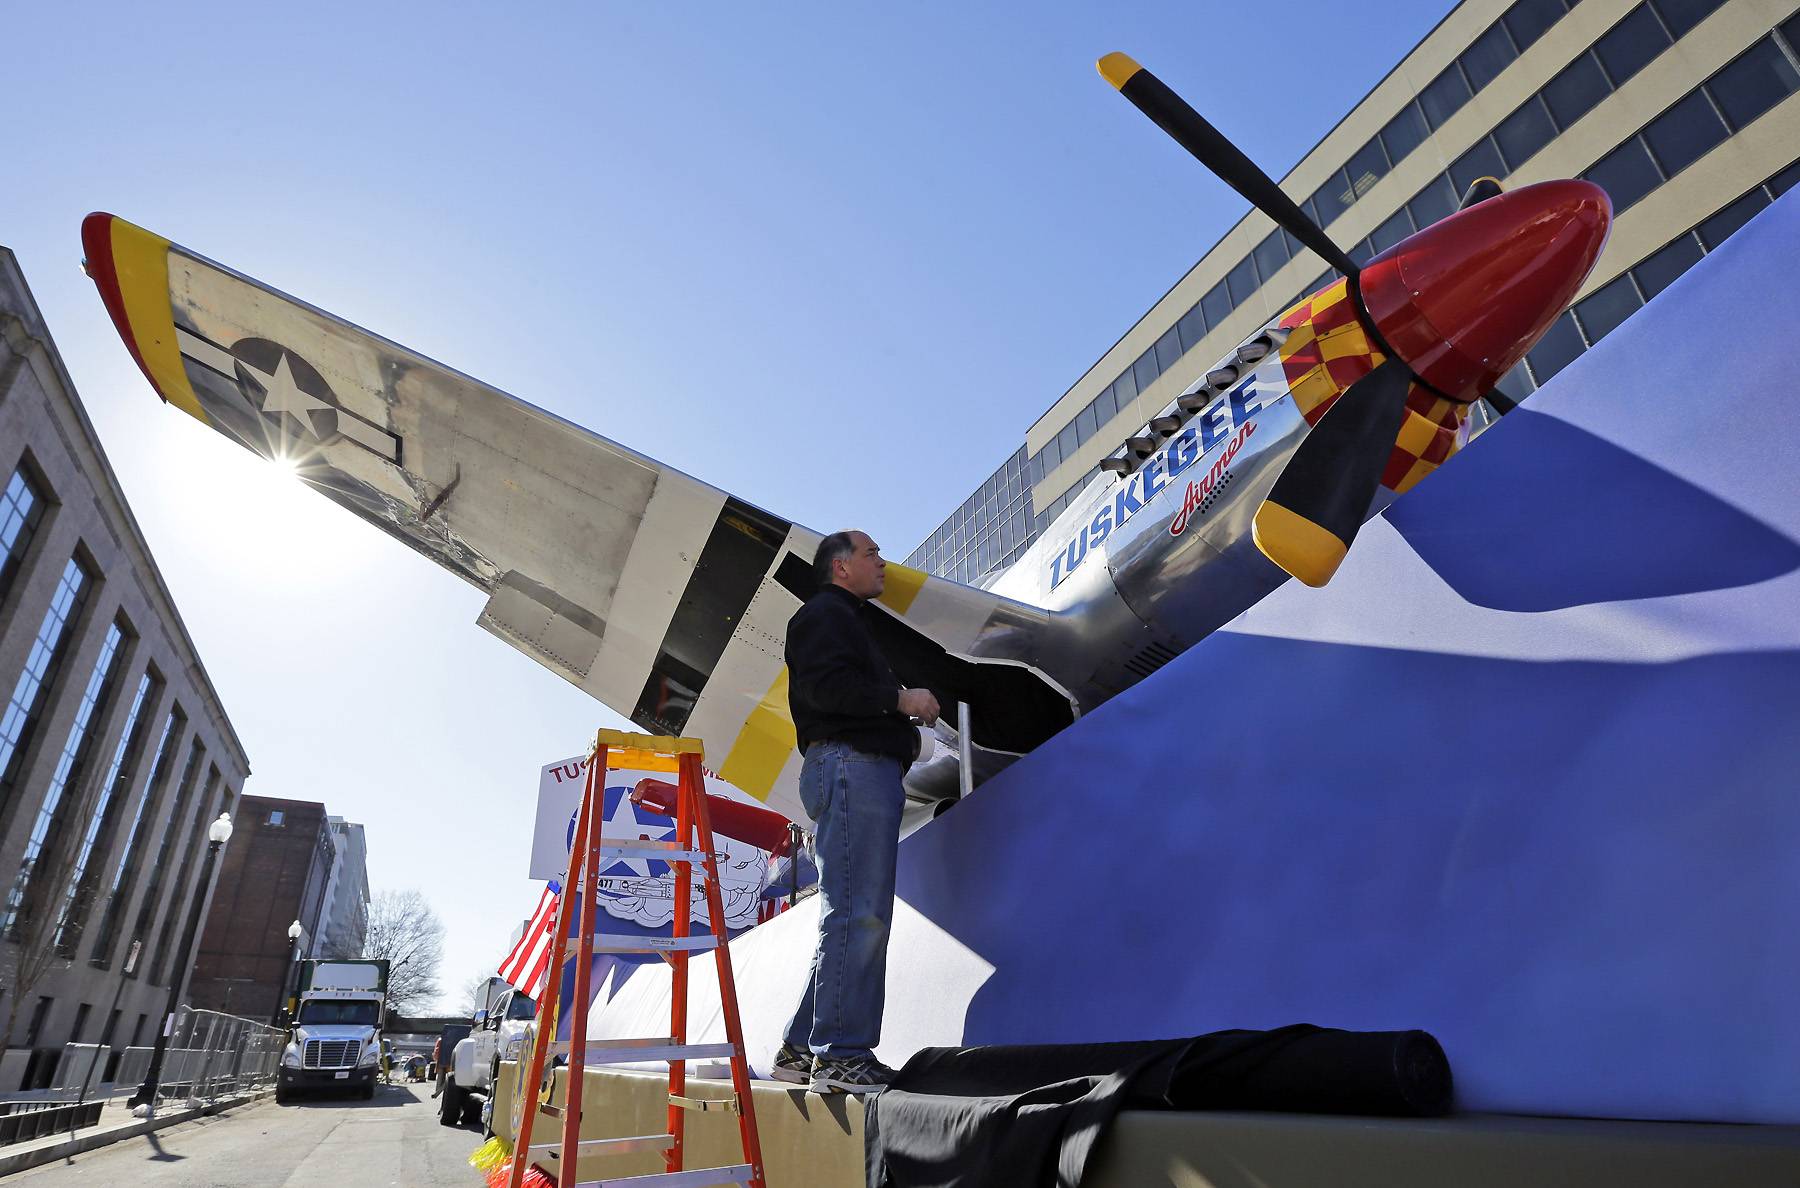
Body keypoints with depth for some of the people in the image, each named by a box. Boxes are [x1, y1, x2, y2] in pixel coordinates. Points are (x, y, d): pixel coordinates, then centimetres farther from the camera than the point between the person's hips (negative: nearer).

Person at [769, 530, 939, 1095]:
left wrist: (906, 728, 13)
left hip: (869, 773, 10)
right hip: (850, 767, -10)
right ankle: (841, 1055, -10)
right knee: (857, 913, -13)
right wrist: (901, 699, -12)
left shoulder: (848, 622, 32)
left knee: (852, 917, 9)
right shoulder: (824, 614, 0)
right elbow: (825, 685, -17)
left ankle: (801, 1050, 14)